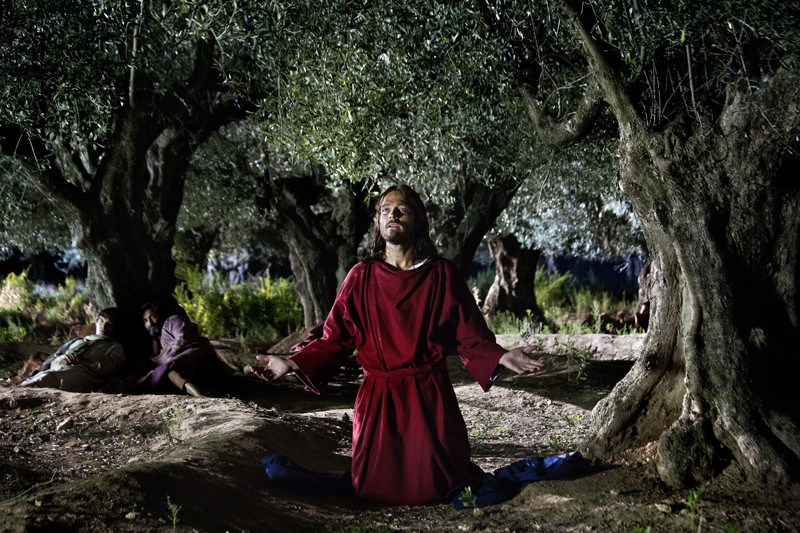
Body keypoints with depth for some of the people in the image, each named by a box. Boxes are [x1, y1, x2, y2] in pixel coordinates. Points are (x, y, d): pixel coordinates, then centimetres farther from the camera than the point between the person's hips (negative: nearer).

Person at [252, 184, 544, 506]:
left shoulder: (441, 274, -1)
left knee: (433, 489, -1)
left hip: (430, 398, -1)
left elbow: (470, 337, -2)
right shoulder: (361, 277, 1)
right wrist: (293, 364, -13)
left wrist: (500, 358, -21)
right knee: (376, 489, 4)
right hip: (378, 398, 1)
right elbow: (336, 339, 1)